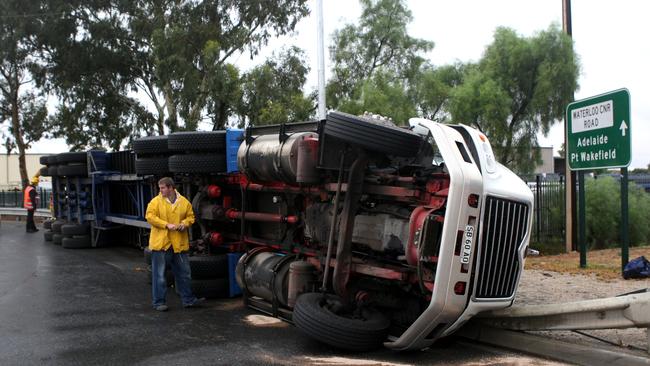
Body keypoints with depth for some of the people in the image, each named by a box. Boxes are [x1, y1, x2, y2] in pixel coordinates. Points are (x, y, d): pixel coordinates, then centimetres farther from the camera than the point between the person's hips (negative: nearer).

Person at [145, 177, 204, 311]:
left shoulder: (184, 202, 5)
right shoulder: (156, 202, -3)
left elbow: (190, 216, 12)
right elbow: (150, 217, -11)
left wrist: (185, 223, -10)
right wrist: (167, 225, -18)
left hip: (179, 244, 3)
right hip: (161, 244, -3)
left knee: (184, 274, 10)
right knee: (159, 275, 3)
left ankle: (188, 300, 21)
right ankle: (159, 302, 14)